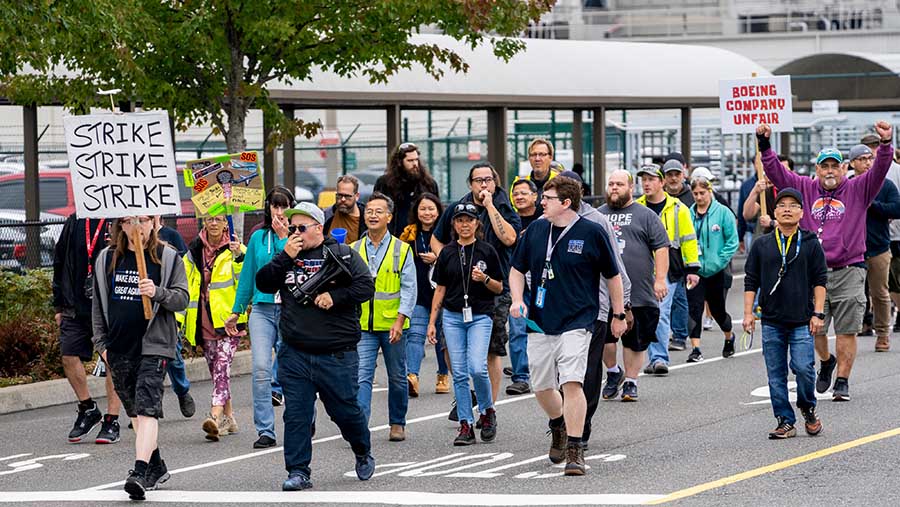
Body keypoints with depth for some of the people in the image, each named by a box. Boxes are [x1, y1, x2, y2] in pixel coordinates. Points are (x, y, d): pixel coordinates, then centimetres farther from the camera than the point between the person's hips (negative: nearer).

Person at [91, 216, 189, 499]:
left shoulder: (167, 258, 1)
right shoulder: (107, 259, 10)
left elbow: (182, 299, -2)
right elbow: (98, 304, 15)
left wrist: (158, 293, -21)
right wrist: (101, 342, 10)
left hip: (152, 347, -5)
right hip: (119, 348, 5)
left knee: (146, 409, -17)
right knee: (134, 410, 14)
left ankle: (140, 472, -26)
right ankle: (156, 467, 29)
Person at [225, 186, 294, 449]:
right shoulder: (258, 237, 13)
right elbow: (247, 275, 18)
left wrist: (283, 237, -10)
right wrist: (236, 311, 19)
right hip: (262, 310, 2)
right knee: (261, 368, -11)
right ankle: (265, 430, -11)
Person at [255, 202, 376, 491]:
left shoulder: (343, 255, 0)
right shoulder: (288, 257, 10)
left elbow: (366, 287, -6)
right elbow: (263, 284, 1)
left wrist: (335, 297, -17)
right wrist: (285, 257, -10)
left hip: (337, 355, -3)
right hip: (295, 355, 3)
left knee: (345, 410, 7)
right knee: (296, 414, -2)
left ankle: (363, 454, 34)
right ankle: (298, 472, 3)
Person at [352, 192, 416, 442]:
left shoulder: (401, 250, -1)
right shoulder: (353, 250, 5)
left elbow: (409, 289, -4)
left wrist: (399, 321, -14)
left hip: (393, 326, -1)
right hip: (362, 326, 1)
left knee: (397, 377, 11)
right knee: (362, 376, -11)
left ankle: (397, 423, 25)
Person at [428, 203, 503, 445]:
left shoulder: (487, 251, 0)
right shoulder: (447, 253, 7)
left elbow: (499, 289, 4)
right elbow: (440, 289, 12)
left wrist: (484, 279, -17)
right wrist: (432, 322, 8)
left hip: (480, 316, -3)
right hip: (453, 317, 3)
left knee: (477, 368, -17)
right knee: (459, 374, 0)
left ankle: (488, 412, 8)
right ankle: (465, 425, 4)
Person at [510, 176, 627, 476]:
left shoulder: (592, 232, -6)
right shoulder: (535, 231, 6)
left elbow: (613, 276, 4)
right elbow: (517, 270, 16)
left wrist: (619, 315, 7)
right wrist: (517, 301, -1)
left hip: (576, 323, -5)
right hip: (539, 324, 5)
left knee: (571, 383, -17)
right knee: (541, 387, 11)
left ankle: (575, 451, -11)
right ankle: (558, 427, 41)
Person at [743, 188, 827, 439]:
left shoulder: (810, 244, 4)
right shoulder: (762, 245, 8)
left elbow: (820, 281, 4)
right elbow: (751, 281, 11)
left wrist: (818, 314, -3)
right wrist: (748, 313, 4)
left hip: (802, 321, -2)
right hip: (771, 321, 2)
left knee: (803, 367, -11)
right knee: (776, 374, 3)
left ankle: (808, 409, 15)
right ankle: (785, 421, 10)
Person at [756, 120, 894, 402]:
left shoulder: (857, 190, 6)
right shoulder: (805, 189, 11)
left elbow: (879, 171, -6)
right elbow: (776, 172, 8)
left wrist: (885, 144, -22)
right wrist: (764, 145, -4)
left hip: (848, 272, -2)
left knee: (846, 331, -3)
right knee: (813, 329, 3)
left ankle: (842, 381, 6)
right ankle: (826, 361, 33)